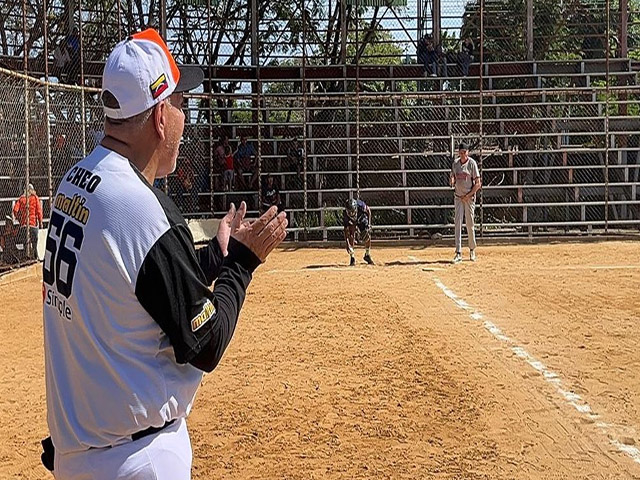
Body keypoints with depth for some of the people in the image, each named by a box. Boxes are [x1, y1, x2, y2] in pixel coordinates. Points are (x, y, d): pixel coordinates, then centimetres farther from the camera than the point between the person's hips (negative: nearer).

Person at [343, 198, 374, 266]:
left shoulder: (361, 206, -39)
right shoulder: (345, 215, -37)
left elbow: (368, 210, -15)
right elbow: (346, 231, -32)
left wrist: (369, 224, -20)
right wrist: (347, 245, -40)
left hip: (362, 219, 1)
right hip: (351, 222, 0)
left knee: (367, 236, -12)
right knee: (351, 236, -20)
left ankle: (367, 255, 11)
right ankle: (352, 257, -7)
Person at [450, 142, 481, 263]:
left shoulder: (472, 163, -9)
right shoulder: (455, 163, 5)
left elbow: (478, 184, -9)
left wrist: (468, 196, -13)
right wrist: (452, 182, -8)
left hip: (469, 197, -4)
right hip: (458, 197, 4)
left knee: (470, 224, 2)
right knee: (458, 223, -4)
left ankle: (472, 250, 21)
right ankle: (458, 253, -5)